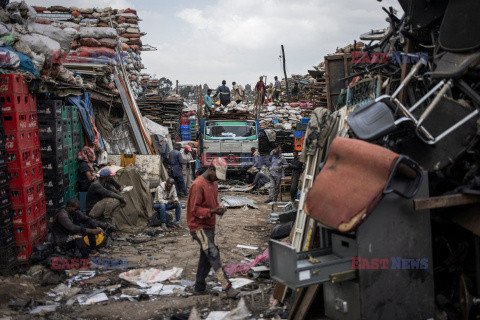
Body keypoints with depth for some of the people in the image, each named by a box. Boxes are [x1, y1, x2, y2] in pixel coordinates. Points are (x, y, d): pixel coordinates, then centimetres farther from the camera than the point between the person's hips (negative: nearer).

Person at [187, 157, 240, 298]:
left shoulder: (214, 183, 11)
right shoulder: (198, 185, -18)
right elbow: (194, 209, -19)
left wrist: (219, 208, -1)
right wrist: (211, 211, -31)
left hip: (210, 226, 9)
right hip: (199, 227, -9)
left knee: (206, 256, 13)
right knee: (213, 253, -17)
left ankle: (200, 285, 25)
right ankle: (226, 286, -18)